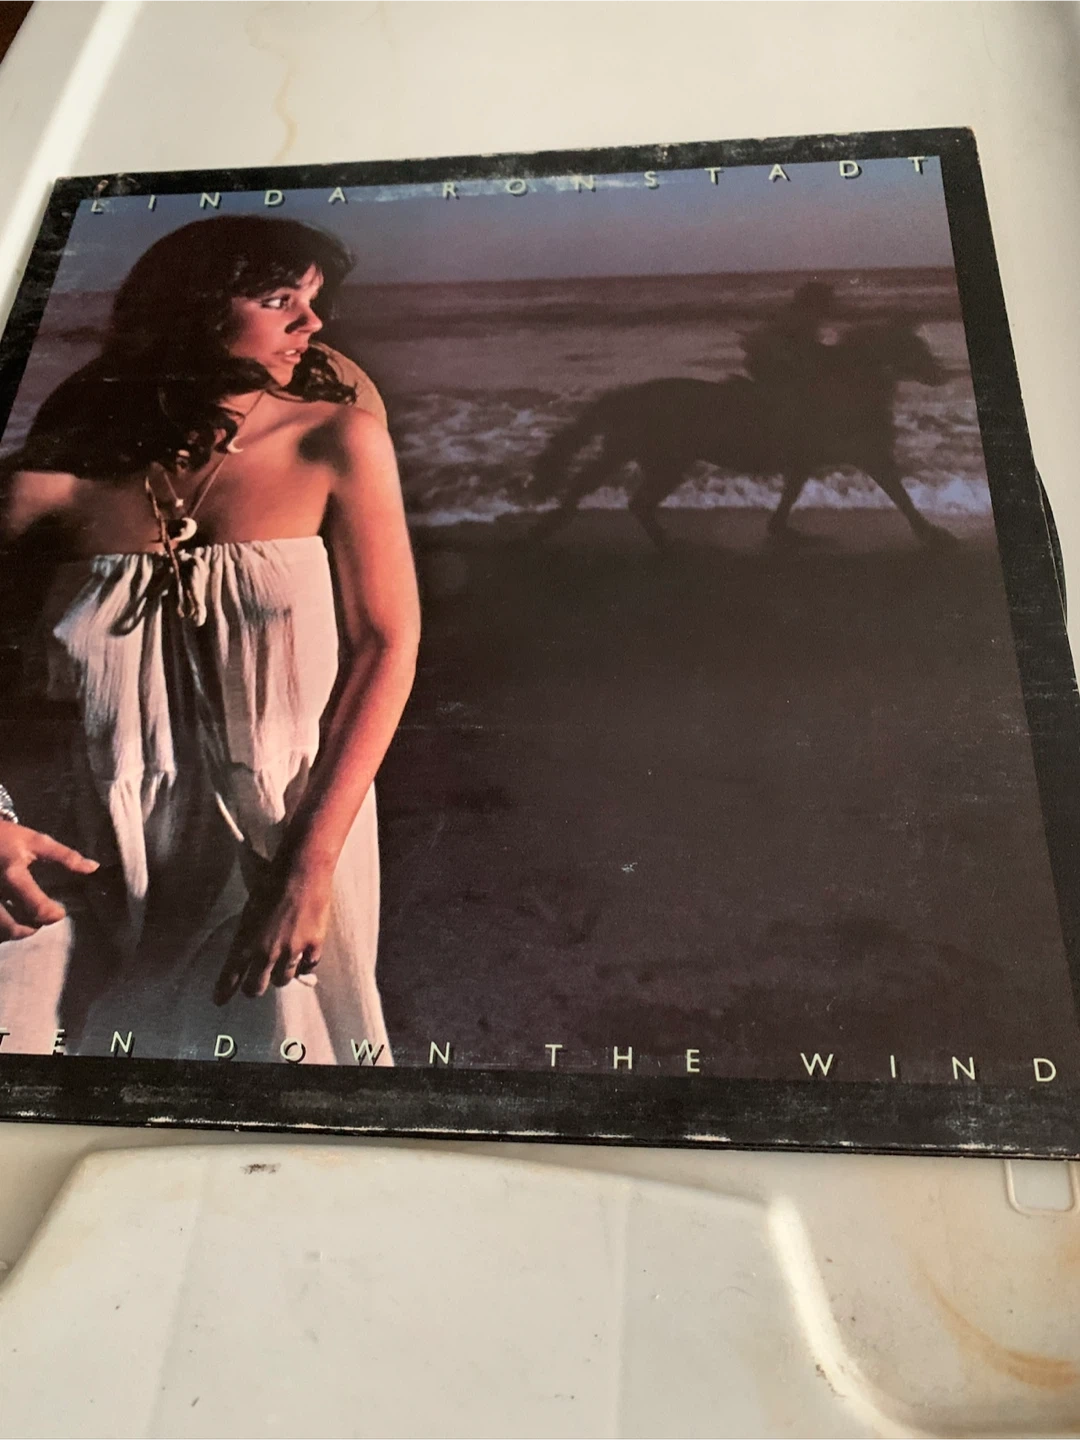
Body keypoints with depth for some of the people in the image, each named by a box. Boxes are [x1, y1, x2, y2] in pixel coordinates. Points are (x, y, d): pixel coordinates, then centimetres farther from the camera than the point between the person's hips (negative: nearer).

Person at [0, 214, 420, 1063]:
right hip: (103, 846, 1)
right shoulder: (77, 459, -4)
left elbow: (388, 644, -11)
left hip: (288, 839, -1)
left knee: (267, 1052, 12)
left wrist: (313, 863, -17)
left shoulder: (336, 441, -6)